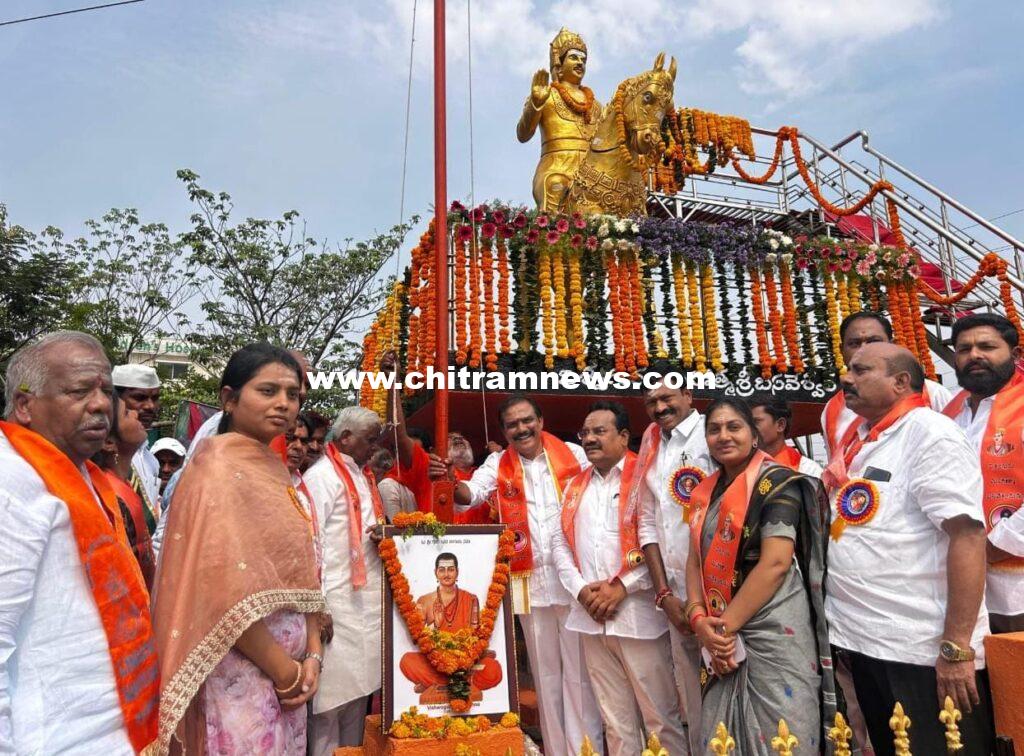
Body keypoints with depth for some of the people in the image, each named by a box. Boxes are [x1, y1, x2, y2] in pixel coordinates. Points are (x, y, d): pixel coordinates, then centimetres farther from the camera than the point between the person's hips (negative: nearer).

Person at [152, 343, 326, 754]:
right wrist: (284, 670, -14)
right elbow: (225, 590, -22)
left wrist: (312, 653, 1)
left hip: (286, 669, 8)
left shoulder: (274, 468, 8)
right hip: (242, 676, -7)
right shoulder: (219, 468, -16)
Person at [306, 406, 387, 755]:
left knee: (359, 685, 15)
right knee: (333, 688, 1)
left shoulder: (363, 476, 14)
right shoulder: (321, 476, -11)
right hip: (337, 601, -8)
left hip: (368, 599, 8)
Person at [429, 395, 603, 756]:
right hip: (529, 580, 2)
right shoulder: (498, 464, 2)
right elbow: (471, 494, -12)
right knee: (545, 672, 15)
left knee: (579, 671, 7)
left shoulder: (574, 455, -1)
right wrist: (452, 482, -36)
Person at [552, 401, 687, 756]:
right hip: (591, 617, 5)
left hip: (638, 614, -5)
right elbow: (560, 541, 13)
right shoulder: (576, 486, 14)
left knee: (661, 717, 6)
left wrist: (623, 587, -14)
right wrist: (580, 588, -2)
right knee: (615, 721, 15)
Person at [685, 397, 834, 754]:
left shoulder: (777, 482, -10)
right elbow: (696, 560, 11)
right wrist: (699, 618, -6)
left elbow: (775, 564, -18)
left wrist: (725, 626, -15)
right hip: (722, 639, 7)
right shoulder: (706, 492, 11)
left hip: (774, 632, -6)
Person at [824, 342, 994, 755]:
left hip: (924, 650, -7)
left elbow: (968, 535, -20)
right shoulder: (856, 440, 10)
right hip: (864, 642, 8)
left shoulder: (929, 433, -12)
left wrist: (956, 647, -23)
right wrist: (846, 628, 13)